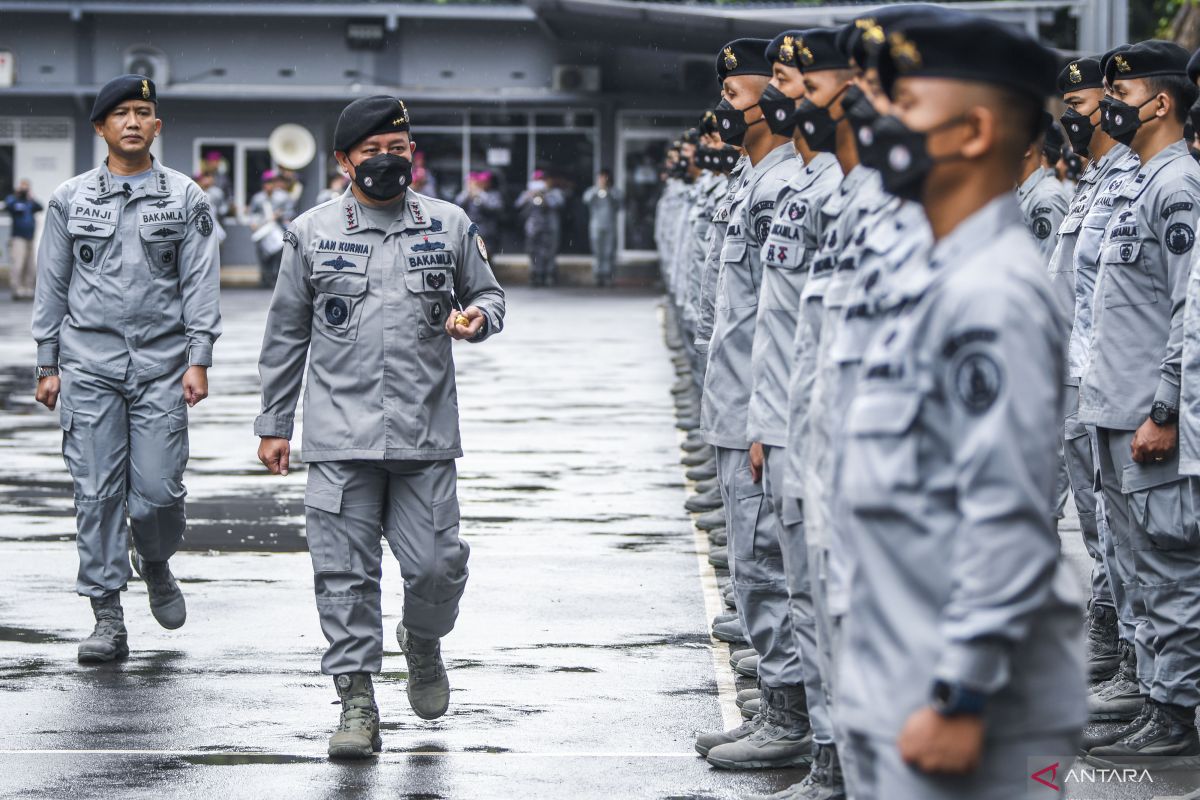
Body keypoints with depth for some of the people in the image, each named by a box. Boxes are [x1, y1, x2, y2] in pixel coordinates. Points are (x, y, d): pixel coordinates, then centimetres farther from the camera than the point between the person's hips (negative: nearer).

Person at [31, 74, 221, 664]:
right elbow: (52, 285, 11)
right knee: (97, 492, -2)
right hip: (89, 363, 1)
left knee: (158, 489, -5)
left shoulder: (185, 198, 5)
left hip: (161, 363, -1)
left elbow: (200, 283, 3)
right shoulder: (71, 199, 7)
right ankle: (108, 619, 3)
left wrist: (199, 360, -6)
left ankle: (156, 565, 27)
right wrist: (47, 365, 7)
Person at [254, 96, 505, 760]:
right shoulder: (312, 232, 6)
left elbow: (487, 295, 20)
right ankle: (357, 700, 4)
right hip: (339, 437, 0)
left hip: (426, 433, 1)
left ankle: (422, 642, 30)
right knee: (345, 572, -3)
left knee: (435, 566, -2)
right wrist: (273, 423, 11)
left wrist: (477, 318, -6)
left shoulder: (450, 227, 8)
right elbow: (286, 333, 12)